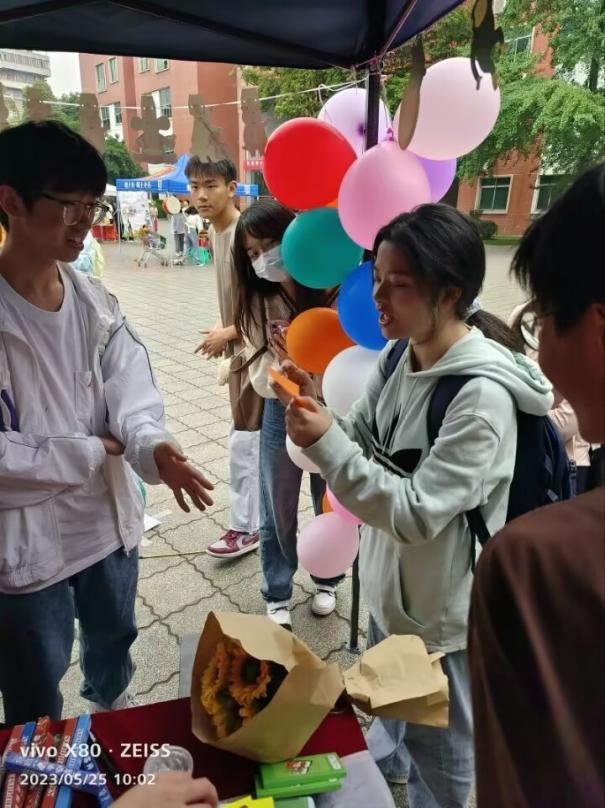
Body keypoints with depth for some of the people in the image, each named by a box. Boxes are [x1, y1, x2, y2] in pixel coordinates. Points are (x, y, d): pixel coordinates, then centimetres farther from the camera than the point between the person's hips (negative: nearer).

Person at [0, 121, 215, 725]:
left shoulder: (96, 301, -3)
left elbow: (131, 391, -11)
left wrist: (153, 445, -32)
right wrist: (90, 452, -17)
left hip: (108, 515, 5)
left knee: (114, 633, 30)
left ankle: (114, 704, 61)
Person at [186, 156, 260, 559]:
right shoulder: (214, 233, 7)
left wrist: (228, 333, -15)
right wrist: (221, 327, 4)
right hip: (238, 346, 9)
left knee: (243, 440, -3)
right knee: (255, 434, 19)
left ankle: (246, 527, 12)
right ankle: (263, 511, 37)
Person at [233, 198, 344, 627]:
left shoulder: (334, 287, -20)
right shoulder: (257, 303, -11)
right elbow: (261, 380, -10)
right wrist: (281, 362, -29)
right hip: (282, 415, 2)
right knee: (278, 513, 15)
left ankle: (327, 580, 48)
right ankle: (277, 595, 40)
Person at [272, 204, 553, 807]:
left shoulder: (482, 396, -31)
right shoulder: (398, 356, -7)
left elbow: (415, 514, -30)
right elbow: (359, 444, -2)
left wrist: (325, 444, -33)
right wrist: (314, 407, -19)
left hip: (439, 609, -7)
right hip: (387, 583, 8)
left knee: (437, 747, 22)